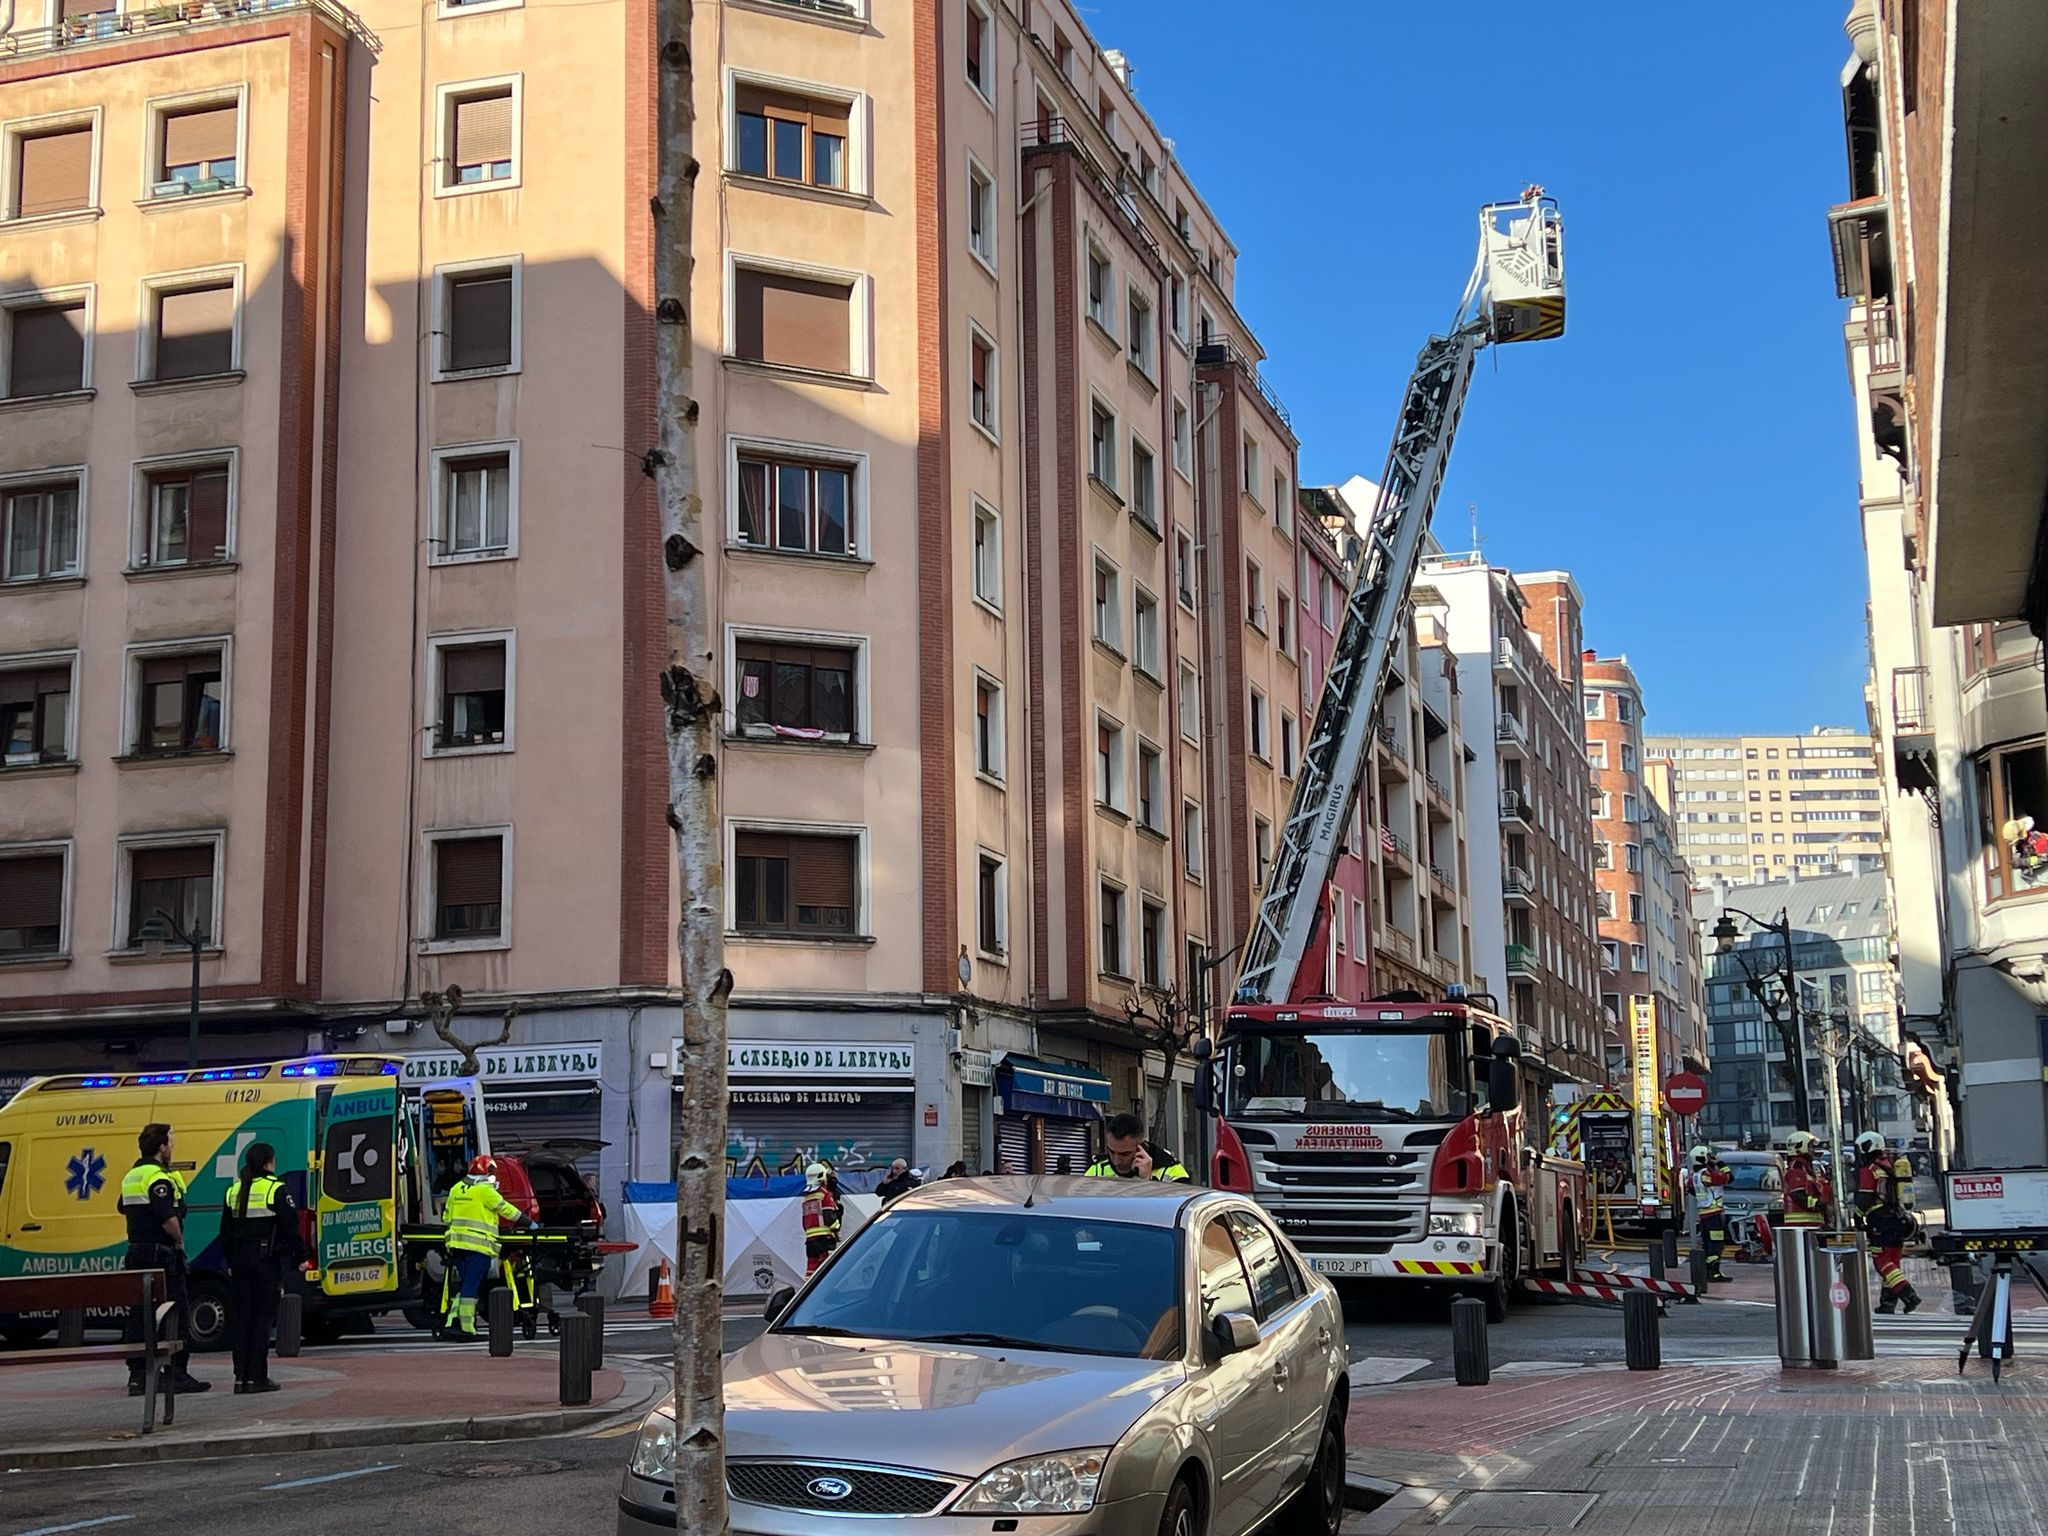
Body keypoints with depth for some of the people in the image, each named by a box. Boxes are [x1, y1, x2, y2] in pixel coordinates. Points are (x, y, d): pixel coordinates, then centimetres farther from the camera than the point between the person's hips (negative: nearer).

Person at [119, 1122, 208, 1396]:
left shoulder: (131, 1176, 15)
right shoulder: (159, 1178, -16)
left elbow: (124, 1208, 29)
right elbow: (168, 1219, -25)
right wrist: (179, 1241, -9)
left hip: (136, 1252, 9)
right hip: (161, 1254, -9)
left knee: (139, 1316, 10)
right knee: (177, 1315, -3)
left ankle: (137, 1376, 10)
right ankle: (178, 1375, -2)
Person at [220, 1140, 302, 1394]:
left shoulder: (234, 1190, 10)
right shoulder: (276, 1189, -8)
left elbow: (225, 1232, 15)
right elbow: (291, 1227, -11)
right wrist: (299, 1258, -2)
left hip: (240, 1261, 5)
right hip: (267, 1261, -5)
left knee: (240, 1318, 9)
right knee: (262, 1318, -2)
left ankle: (241, 1377, 9)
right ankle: (257, 1377, -4)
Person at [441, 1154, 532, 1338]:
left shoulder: (456, 1189, 15)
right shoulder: (484, 1191, -6)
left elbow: (446, 1217, 22)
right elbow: (507, 1209, -1)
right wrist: (529, 1224, 9)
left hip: (456, 1243, 7)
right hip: (478, 1244, -7)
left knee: (464, 1285, 13)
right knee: (471, 1287, -5)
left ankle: (452, 1321, 4)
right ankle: (466, 1327, -5)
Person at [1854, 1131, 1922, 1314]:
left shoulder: (1869, 1170, -9)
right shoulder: (1895, 1165, 15)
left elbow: (1864, 1201, -12)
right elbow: (1902, 1194, 19)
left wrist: (1858, 1214, 6)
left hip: (1882, 1223, -8)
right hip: (1901, 1220, 8)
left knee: (1882, 1261, -7)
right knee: (1893, 1261, 11)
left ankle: (1909, 1295, -21)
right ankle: (1888, 1304, 13)